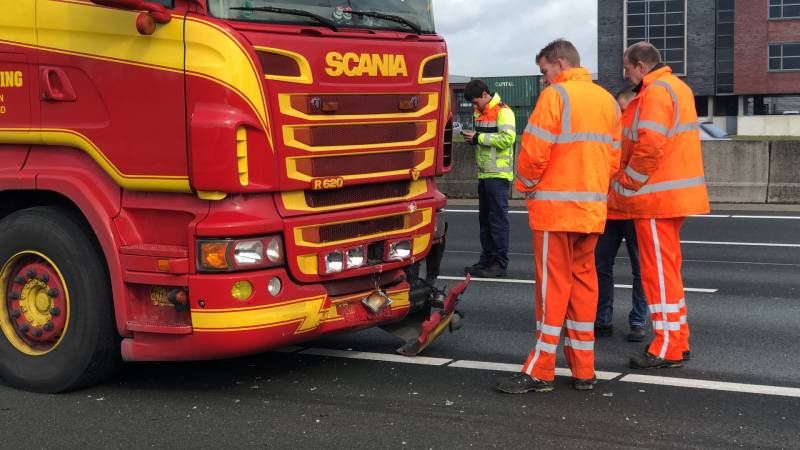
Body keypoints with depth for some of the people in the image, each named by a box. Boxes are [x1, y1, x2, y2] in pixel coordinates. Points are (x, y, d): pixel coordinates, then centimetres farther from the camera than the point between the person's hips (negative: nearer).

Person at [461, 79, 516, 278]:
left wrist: (478, 137, -18)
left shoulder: (502, 111, -11)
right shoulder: (480, 112, 17)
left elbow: (508, 138, -22)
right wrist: (471, 137, 2)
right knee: (484, 218, 13)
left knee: (498, 219, -6)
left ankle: (500, 263, -2)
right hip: (484, 173, 9)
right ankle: (486, 260, 21)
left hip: (498, 174, -9)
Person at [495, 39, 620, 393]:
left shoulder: (555, 96, -9)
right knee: (584, 281, 11)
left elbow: (534, 152, -14)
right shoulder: (608, 100, 14)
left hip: (556, 206, -7)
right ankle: (583, 370, 15)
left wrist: (526, 185, 2)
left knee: (553, 284, -3)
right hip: (593, 208, 7)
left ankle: (540, 371, 3)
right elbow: (613, 157, 13)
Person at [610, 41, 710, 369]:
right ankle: (678, 341, 24)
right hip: (675, 195, 10)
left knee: (658, 270, -5)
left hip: (655, 198, -10)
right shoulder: (677, 87, 18)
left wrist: (625, 188, -13)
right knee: (668, 268, 16)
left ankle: (667, 348, 0)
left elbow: (649, 147, -23)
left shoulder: (655, 92, -14)